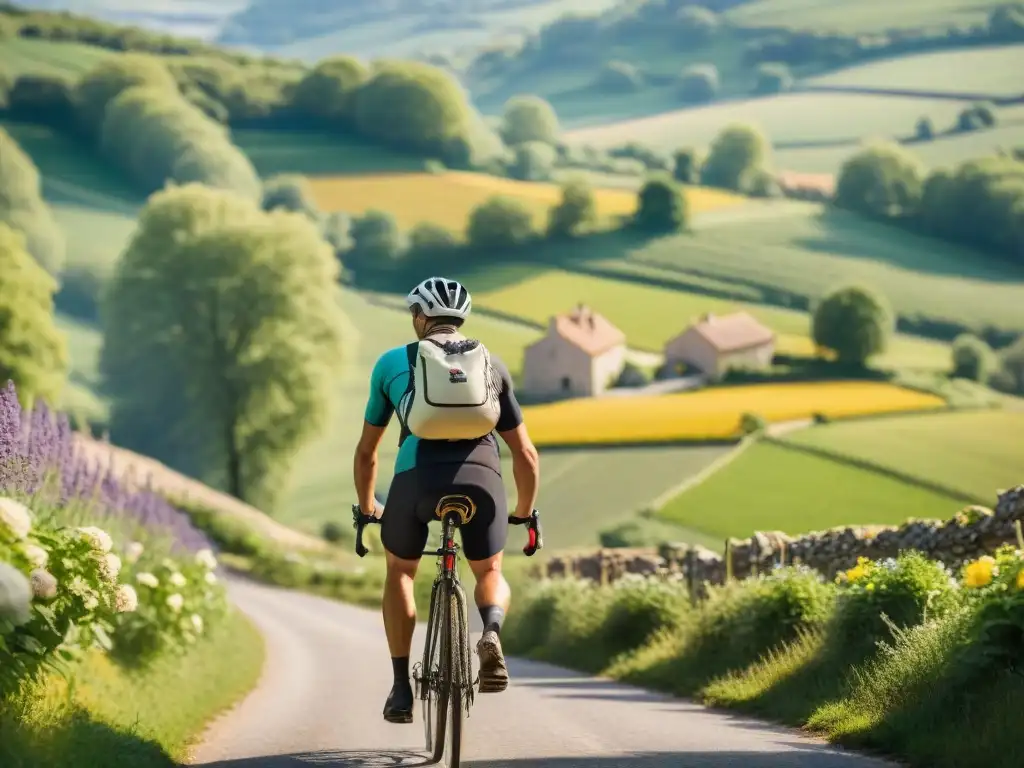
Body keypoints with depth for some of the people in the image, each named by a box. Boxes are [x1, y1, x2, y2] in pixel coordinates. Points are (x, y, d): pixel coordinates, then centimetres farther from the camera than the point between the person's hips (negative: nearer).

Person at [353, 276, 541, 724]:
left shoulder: (393, 362, 22)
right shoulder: (491, 364, 24)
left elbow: (366, 452, 28)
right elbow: (526, 455, 25)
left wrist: (366, 508, 44)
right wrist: (525, 514, 41)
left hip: (417, 477, -1)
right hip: (482, 477, 1)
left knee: (400, 572, 27)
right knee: (490, 574, 25)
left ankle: (402, 689, 19)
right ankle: (492, 632, -8)